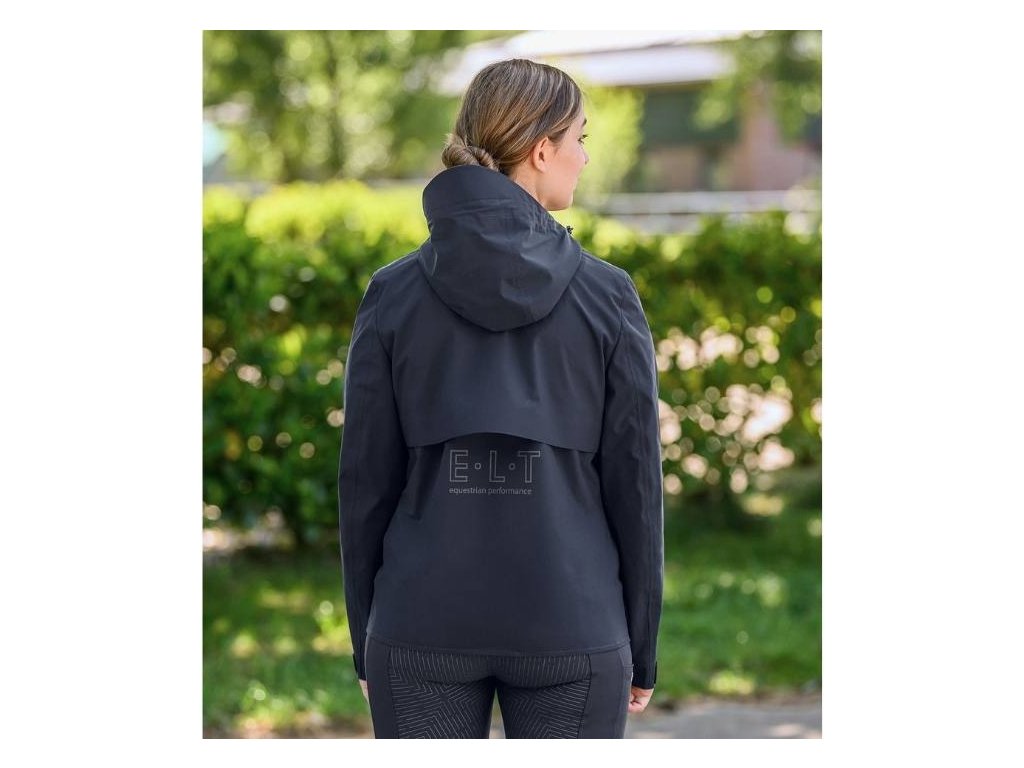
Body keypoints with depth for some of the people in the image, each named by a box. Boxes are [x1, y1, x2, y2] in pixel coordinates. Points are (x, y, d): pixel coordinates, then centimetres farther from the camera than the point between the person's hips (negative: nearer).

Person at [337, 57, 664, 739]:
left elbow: (366, 481, 1)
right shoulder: (607, 294, -5)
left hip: (424, 626, 1)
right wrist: (642, 648, 7)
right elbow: (635, 481, -2)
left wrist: (366, 639, 11)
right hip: (571, 627, -1)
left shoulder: (393, 294, -2)